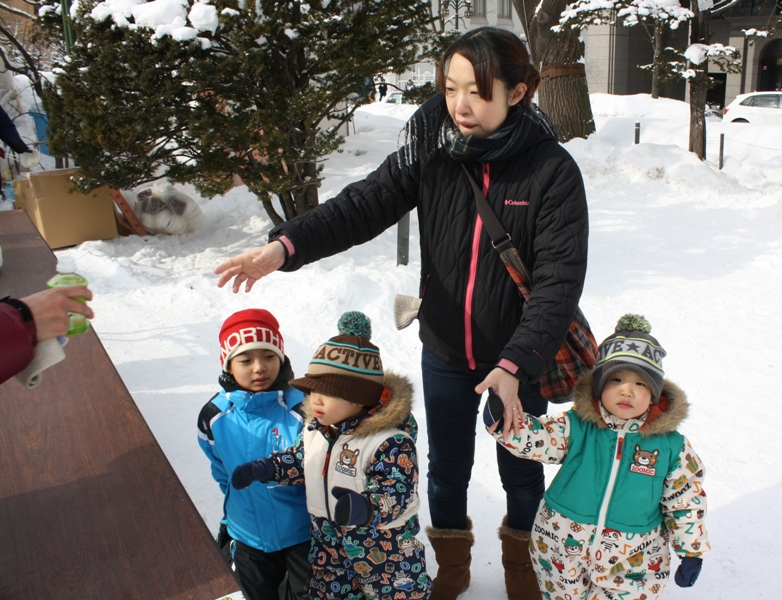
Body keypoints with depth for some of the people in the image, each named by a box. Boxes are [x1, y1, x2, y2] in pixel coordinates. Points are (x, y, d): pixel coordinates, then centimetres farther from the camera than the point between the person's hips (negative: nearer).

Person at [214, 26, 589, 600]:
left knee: (520, 469, 19)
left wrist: (516, 362, -32)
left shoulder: (553, 170, -18)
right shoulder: (430, 151, -10)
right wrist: (286, 245, -35)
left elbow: (560, 279, -22)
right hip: (445, 350, 2)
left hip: (519, 357, -2)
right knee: (446, 468, 20)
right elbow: (364, 205, -18)